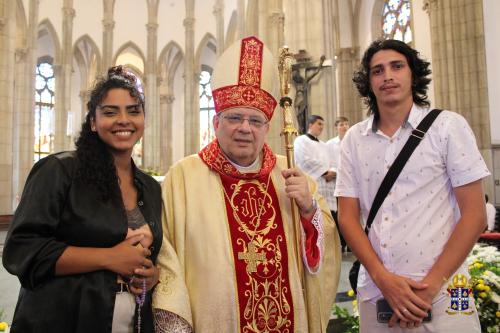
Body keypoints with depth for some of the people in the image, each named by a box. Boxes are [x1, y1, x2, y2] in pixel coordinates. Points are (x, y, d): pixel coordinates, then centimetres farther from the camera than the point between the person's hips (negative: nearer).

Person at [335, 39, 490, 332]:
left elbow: (474, 214, -6)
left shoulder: (449, 126, -3)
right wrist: (382, 278, -10)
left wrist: (431, 285, -12)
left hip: (441, 296, -2)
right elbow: (348, 216, 2)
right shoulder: (354, 139, 2)